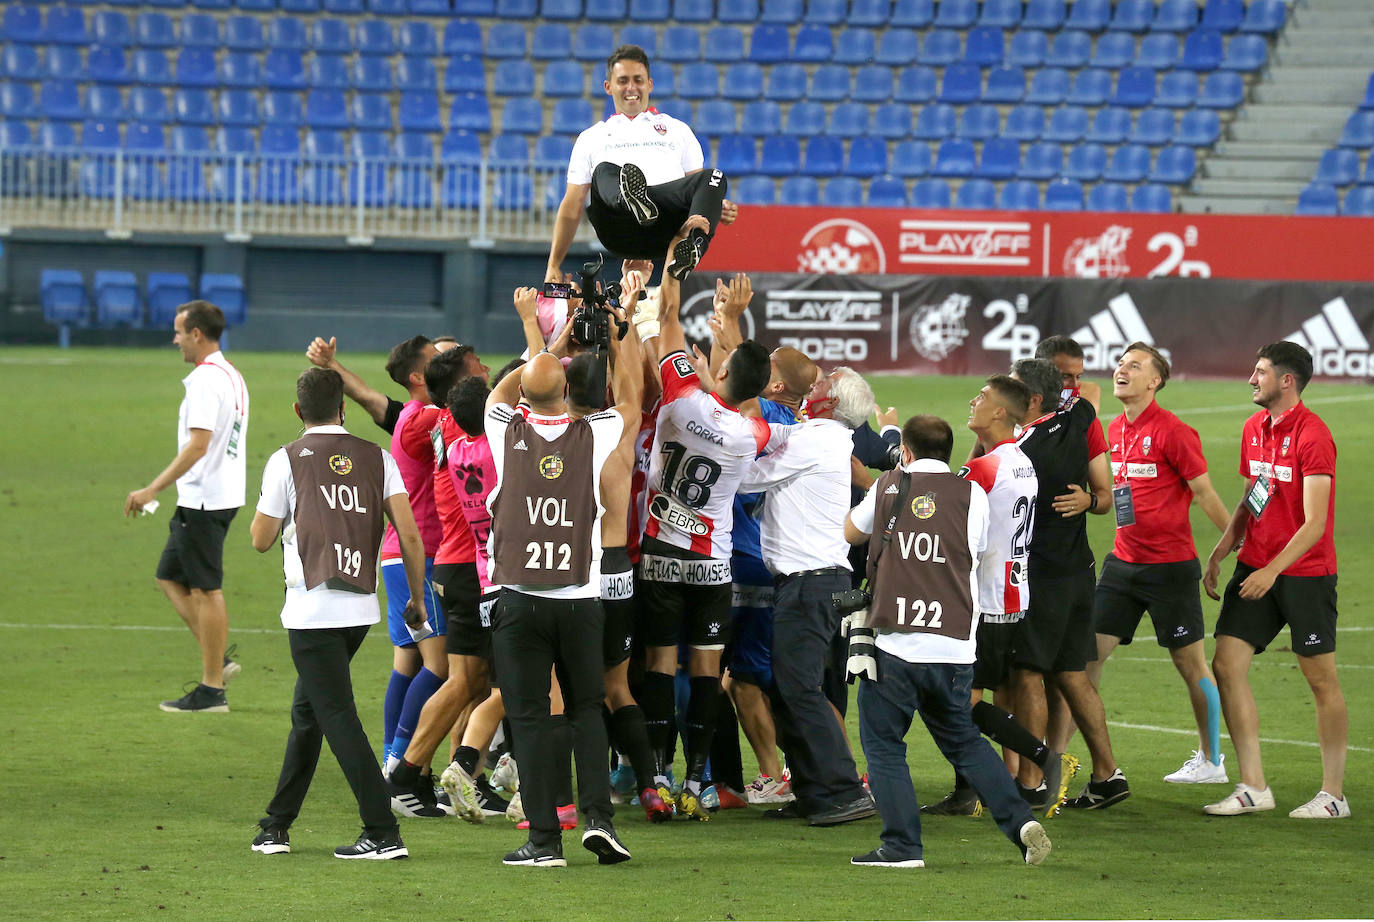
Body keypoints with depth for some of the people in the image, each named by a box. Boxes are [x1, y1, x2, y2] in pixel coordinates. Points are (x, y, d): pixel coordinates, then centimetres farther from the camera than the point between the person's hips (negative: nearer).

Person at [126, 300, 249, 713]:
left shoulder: (206, 380, -17)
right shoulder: (232, 376, 14)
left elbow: (198, 446, -24)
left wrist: (151, 491, -22)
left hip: (204, 500, -10)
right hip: (222, 496, 10)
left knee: (206, 590, -4)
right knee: (170, 577, 16)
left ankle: (212, 691, 1)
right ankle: (217, 660, 14)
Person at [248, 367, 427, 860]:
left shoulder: (287, 460, -4)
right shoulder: (377, 459, 5)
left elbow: (261, 539, 2)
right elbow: (409, 533, -2)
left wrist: (266, 506, 22)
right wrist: (417, 598, 7)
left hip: (312, 611, -5)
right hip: (361, 607, 5)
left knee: (338, 718, -5)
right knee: (307, 712, 19)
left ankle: (383, 833, -12)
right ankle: (276, 826, 25)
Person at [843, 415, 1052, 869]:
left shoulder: (889, 487, 6)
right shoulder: (972, 494, 6)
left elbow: (849, 532, 25)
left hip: (894, 644, -2)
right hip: (955, 648, 3)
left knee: (883, 745, 9)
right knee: (964, 742, 19)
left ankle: (902, 845, 1)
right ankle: (1019, 821, 6)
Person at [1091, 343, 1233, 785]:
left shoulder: (1172, 430, -12)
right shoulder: (1113, 431, 9)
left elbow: (1204, 493, -9)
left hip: (1171, 566, -6)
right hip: (1123, 562, 6)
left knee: (1190, 662, 3)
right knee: (1088, 652, -1)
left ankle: (1211, 761, 15)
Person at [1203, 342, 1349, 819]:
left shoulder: (1312, 435, -15)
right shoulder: (1254, 428, 10)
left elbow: (1315, 524, -18)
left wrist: (1273, 570, -24)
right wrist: (1219, 555, 12)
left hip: (1305, 571, -8)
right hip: (1256, 566, 8)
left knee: (1321, 679, 1)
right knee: (1227, 664, -2)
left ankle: (1333, 794, 9)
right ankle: (1253, 786, 3)